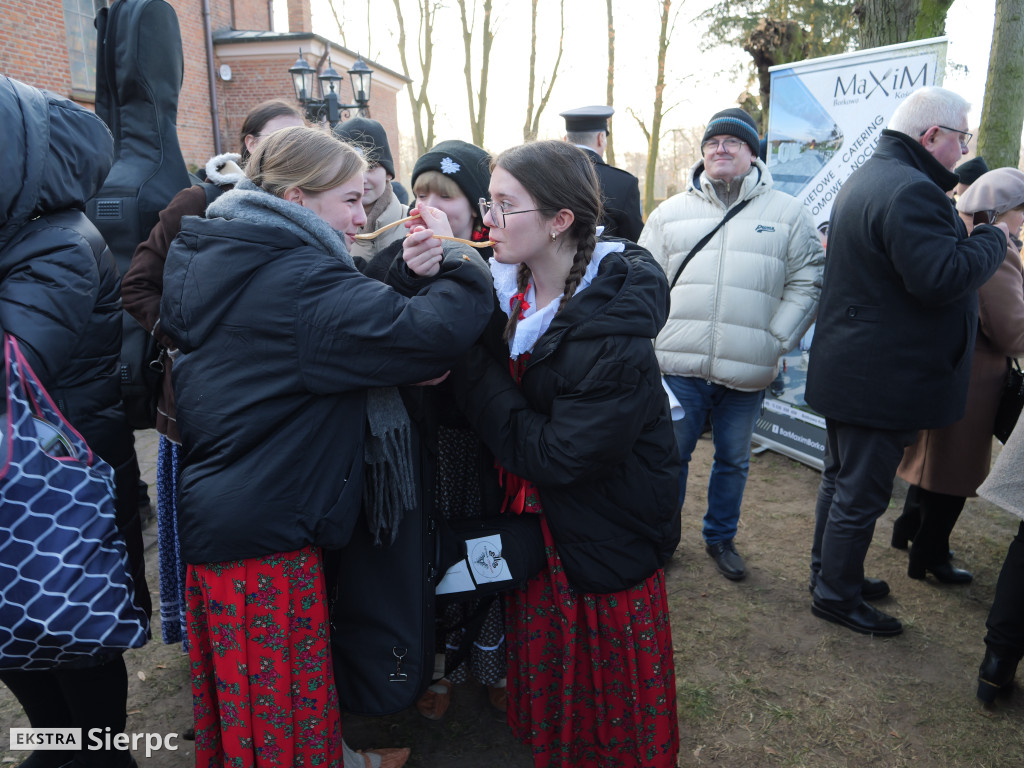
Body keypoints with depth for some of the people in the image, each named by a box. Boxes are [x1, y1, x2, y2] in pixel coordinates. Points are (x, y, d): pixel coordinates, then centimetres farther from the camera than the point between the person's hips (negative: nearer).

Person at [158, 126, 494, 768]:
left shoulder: (218, 260, 9)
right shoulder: (299, 279, -21)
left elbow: (357, 325, 7)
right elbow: (432, 335, -29)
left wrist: (411, 280, -7)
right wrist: (464, 270, -11)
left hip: (214, 515, 9)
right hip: (265, 536, -9)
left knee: (239, 703, 25)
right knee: (285, 716, 10)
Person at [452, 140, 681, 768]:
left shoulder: (612, 331, -28)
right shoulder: (510, 287, -5)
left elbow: (554, 456, -28)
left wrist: (473, 368, -23)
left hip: (605, 544, -6)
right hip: (535, 525, 7)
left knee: (609, 698, 17)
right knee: (543, 683, 26)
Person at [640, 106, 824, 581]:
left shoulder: (787, 213, 5)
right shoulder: (671, 212, 8)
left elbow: (806, 283, 4)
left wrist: (777, 342, -4)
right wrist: (655, 337, -1)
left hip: (747, 370, 0)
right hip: (678, 365, 0)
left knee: (733, 459, 14)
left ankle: (721, 538, 34)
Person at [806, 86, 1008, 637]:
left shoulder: (867, 178, 14)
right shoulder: (910, 191, -21)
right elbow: (943, 278, -27)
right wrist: (993, 238, -12)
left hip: (847, 371, 11)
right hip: (884, 379, -11)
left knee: (841, 479, 21)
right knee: (862, 494, 3)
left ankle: (829, 573, 36)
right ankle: (836, 596, 17)